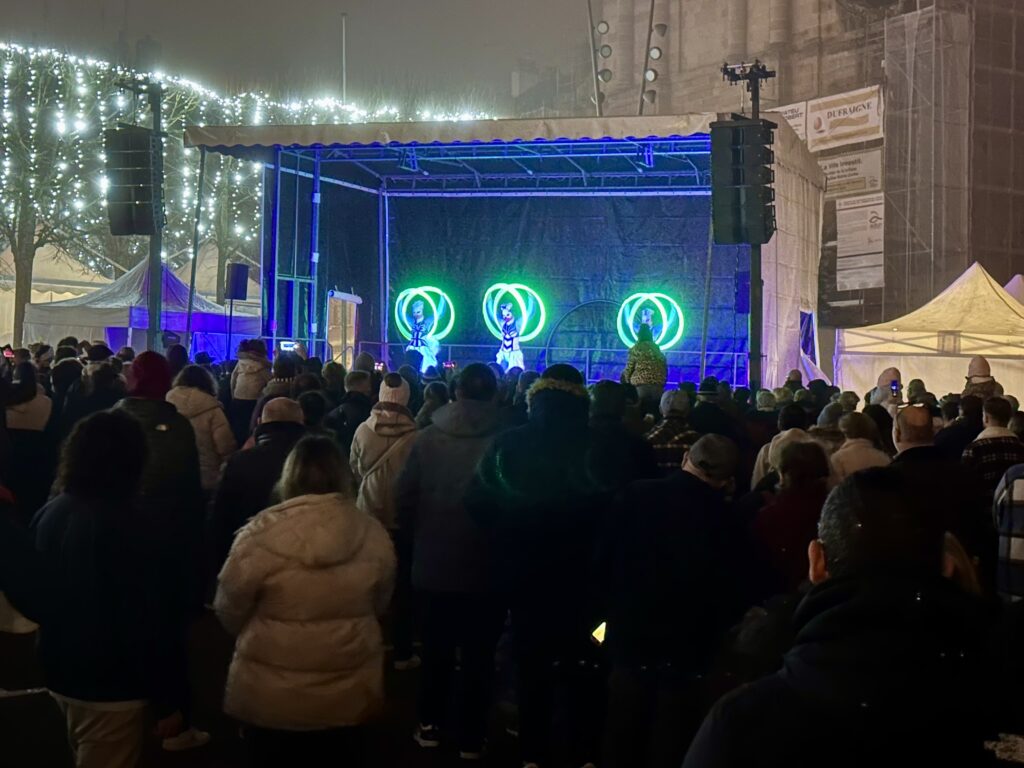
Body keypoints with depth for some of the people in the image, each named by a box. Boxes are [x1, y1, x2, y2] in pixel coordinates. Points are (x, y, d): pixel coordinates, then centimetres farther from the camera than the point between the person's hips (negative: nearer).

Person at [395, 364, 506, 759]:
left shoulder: (428, 437, -7)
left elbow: (404, 497, -3)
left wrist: (416, 544, 10)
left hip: (434, 563, 2)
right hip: (486, 567, -2)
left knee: (436, 648, 17)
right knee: (477, 654, 9)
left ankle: (431, 726, 27)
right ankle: (470, 737, 16)